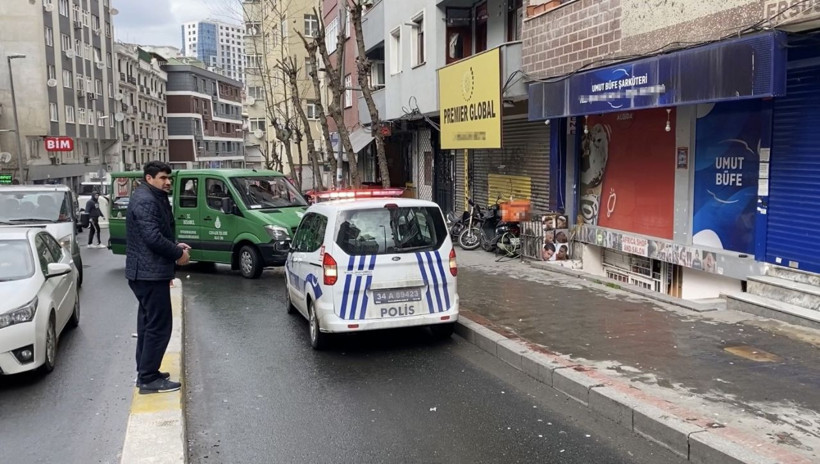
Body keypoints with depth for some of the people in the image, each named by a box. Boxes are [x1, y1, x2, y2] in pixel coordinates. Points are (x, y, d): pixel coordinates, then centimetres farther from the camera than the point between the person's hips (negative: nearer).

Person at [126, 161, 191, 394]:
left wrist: (175, 246, 6)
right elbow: (153, 237, -26)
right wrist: (178, 254, -15)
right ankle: (148, 379, -1)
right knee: (158, 325, -7)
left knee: (148, 323, 16)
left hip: (146, 272, 11)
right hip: (150, 273, -11)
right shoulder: (146, 201, -17)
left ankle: (146, 372, 25)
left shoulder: (153, 198, 17)